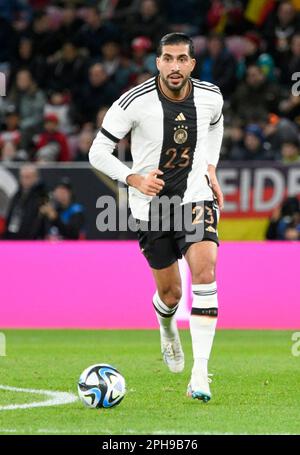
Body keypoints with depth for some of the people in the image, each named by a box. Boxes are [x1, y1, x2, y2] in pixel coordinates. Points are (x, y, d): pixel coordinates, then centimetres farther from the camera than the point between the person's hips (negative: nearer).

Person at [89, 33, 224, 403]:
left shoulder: (210, 96, -5)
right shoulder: (134, 102, -16)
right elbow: (97, 153, -8)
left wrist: (210, 168, 11)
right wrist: (134, 179, -22)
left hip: (196, 196, 1)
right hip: (151, 203, -1)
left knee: (205, 270, -23)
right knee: (170, 293, 6)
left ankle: (200, 372, -23)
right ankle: (166, 327, 47)